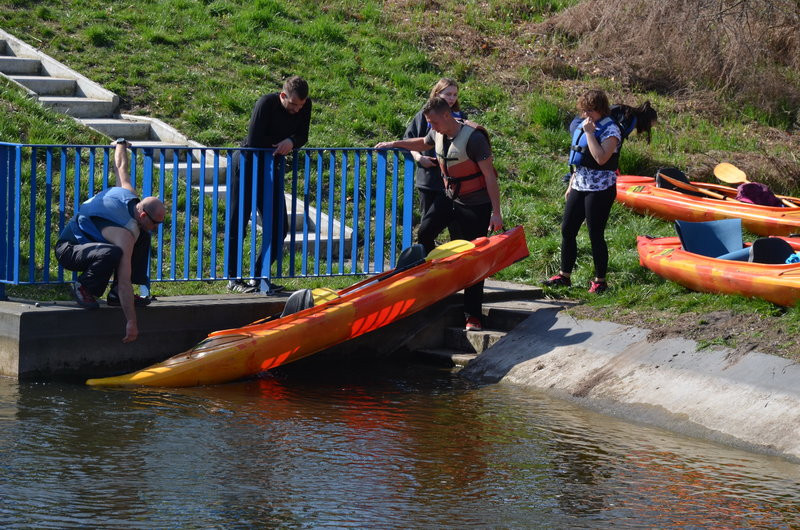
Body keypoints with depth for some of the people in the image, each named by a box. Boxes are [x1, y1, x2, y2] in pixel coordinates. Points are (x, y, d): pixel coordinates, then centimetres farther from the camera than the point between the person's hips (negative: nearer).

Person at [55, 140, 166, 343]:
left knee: (142, 238, 6)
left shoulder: (128, 194, -9)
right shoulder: (126, 234, -32)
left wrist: (121, 144, 36)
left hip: (88, 240, 10)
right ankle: (83, 288, -11)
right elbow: (124, 281, -34)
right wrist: (131, 322, -34)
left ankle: (116, 294, 4)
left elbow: (121, 168, 13)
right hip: (68, 250, -10)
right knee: (112, 253, -41)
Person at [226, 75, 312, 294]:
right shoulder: (266, 104, -24)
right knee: (237, 224, -1)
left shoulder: (305, 106, -7)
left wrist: (291, 142, -20)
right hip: (247, 164, -6)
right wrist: (277, 146, -13)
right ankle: (234, 279, 8)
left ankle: (259, 276, 13)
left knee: (279, 227, 3)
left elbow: (302, 136, 1)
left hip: (272, 168, 6)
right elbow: (253, 143, -25)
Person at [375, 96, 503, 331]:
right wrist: (394, 144, 30)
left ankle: (473, 316, -4)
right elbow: (423, 143, 28)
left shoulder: (473, 137, -22)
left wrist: (496, 212, -24)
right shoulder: (438, 135, 1)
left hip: (477, 206, -7)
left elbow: (490, 175, -21)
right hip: (453, 203, 7)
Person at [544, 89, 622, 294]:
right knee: (567, 230, 9)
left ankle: (600, 281, 8)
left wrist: (590, 133, -23)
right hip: (579, 186, 8)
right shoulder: (584, 126, 12)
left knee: (596, 235, -3)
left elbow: (601, 158, -27)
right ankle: (564, 276, 20)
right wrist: (571, 185, 20)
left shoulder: (610, 130, -12)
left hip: (599, 190, -8)